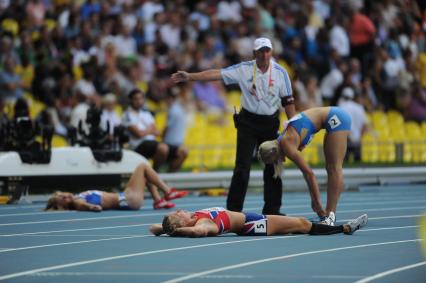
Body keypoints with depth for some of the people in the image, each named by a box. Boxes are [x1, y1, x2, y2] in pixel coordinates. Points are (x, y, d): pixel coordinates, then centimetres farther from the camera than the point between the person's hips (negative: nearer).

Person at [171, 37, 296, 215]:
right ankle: (233, 209, -2)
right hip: (248, 122, -2)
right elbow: (217, 74, -13)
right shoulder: (244, 69, -6)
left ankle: (272, 209, 14)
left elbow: (288, 101, 2)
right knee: (242, 167, -6)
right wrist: (189, 77, -22)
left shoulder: (280, 72, -2)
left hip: (270, 123, 2)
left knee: (273, 167, 4)